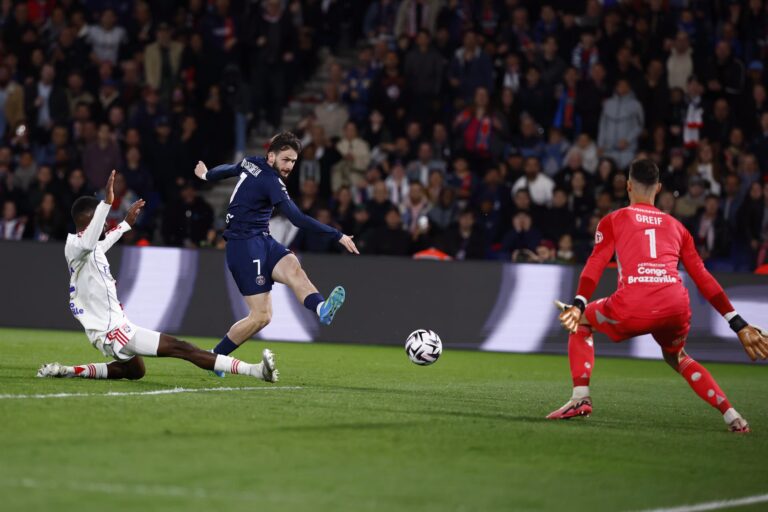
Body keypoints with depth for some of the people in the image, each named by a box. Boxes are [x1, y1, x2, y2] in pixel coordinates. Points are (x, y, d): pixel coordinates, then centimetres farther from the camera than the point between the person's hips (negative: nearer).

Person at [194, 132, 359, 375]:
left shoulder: (250, 164, 10)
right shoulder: (270, 181, -17)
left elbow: (228, 169, 33)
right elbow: (298, 219, -23)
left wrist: (207, 175, 56)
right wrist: (338, 236, -21)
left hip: (262, 241, 9)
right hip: (245, 247, -9)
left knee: (292, 267, -23)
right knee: (261, 315, -13)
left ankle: (322, 309, -53)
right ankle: (215, 356, 4)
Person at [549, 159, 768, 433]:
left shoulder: (614, 220, 18)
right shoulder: (676, 227, 27)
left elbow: (595, 264, 2)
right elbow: (704, 279, 22)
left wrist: (578, 305, -9)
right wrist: (739, 325, 22)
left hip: (633, 307, -3)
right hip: (676, 306, 3)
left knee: (580, 323, 26)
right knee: (677, 357, 34)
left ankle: (580, 397, 7)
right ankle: (732, 416, 18)